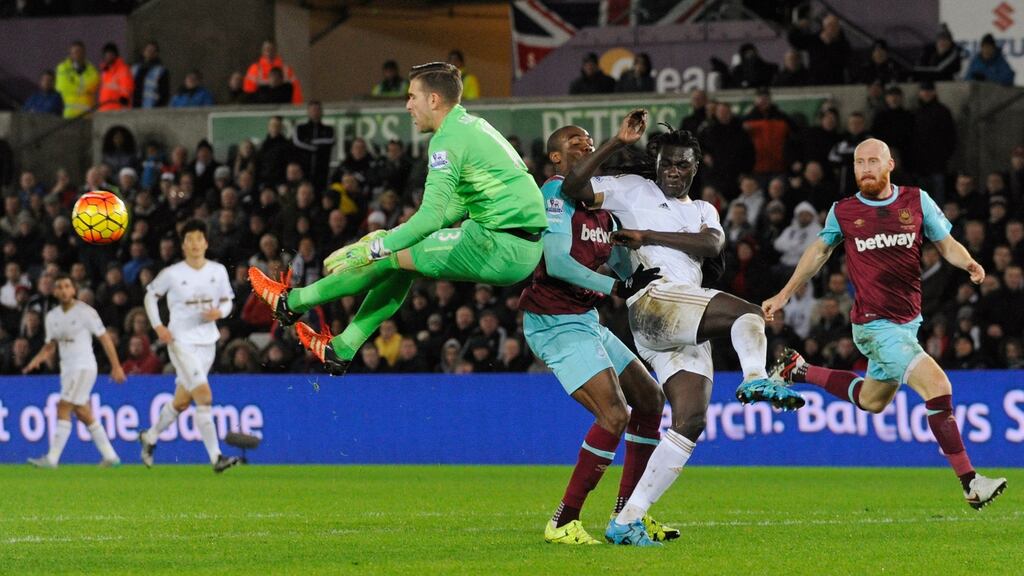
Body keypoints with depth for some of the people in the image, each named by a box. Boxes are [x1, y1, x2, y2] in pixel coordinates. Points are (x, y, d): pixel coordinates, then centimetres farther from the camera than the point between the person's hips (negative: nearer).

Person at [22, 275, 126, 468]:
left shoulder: (85, 312, -8)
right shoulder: (52, 316, 11)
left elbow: (105, 338, -5)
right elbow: (50, 345, 17)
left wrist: (116, 367, -7)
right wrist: (36, 360, -3)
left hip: (83, 367, -7)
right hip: (67, 368, 7)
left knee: (63, 409, -13)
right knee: (83, 414, 9)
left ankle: (52, 459, -14)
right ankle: (110, 455, 16)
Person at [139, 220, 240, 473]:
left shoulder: (218, 271, 3)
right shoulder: (172, 274, -6)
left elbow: (227, 301, 14)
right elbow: (150, 295, 7)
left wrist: (219, 312, -10)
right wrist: (158, 326, -5)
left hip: (207, 342, 5)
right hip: (181, 341, -5)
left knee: (181, 401, 14)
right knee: (204, 396, -18)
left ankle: (150, 437, 39)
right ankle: (216, 457, -20)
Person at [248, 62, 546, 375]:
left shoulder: (447, 140, -13)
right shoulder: (473, 126, 19)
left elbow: (431, 217, -23)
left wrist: (376, 249, -19)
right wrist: (395, 236, 23)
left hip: (503, 248, -10)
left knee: (390, 257, -1)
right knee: (397, 255, 19)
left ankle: (292, 302, 13)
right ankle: (342, 349, 23)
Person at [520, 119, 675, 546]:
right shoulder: (556, 193, -13)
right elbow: (557, 263, -23)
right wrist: (618, 287, -25)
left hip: (585, 320, 10)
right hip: (556, 323, -10)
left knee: (649, 398, 13)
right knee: (615, 415, -19)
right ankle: (563, 523, -12)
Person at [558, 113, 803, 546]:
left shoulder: (703, 212, 28)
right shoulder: (633, 189, 15)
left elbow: (712, 245, 4)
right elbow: (572, 187, 0)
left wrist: (647, 235, -3)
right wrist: (619, 141, -4)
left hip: (687, 332, 6)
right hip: (654, 300, -6)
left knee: (690, 422, -6)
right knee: (748, 313, -26)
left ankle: (626, 522, -7)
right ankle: (755, 378, -55)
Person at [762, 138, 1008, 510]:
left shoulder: (917, 201, 2)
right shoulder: (843, 211, -2)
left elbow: (947, 244, 7)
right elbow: (819, 250, 15)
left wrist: (968, 263, -15)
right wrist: (784, 295, 20)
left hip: (908, 321, 5)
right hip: (875, 326, -5)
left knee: (872, 401, 23)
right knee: (938, 386, -21)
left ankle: (799, 370, 42)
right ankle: (969, 482, -17)